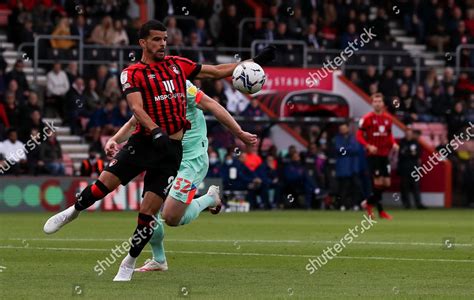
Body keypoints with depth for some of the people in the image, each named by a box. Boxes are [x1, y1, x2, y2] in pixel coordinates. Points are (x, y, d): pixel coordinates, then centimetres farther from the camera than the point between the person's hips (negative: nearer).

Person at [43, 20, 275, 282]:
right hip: (143, 141, -2)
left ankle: (129, 264, 12)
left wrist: (254, 62, 13)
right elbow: (136, 107, -17)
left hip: (171, 150, 2)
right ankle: (73, 211, 20)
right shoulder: (132, 73, -2)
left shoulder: (178, 64, 11)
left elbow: (217, 71, 18)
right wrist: (156, 131, -33)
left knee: (148, 213, -3)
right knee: (103, 185, -12)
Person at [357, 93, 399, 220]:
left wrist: (393, 143, -1)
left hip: (384, 155, 6)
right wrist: (368, 146, -22)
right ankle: (380, 211, 5)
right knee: (378, 182, -7)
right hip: (373, 155, -6)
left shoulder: (388, 118, 8)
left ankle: (369, 203, 24)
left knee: (386, 183, 4)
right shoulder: (367, 118, -8)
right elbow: (359, 136, -8)